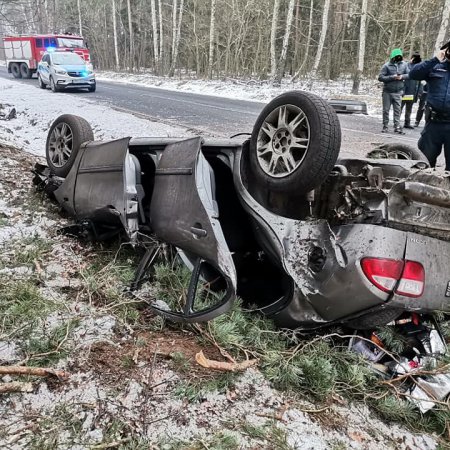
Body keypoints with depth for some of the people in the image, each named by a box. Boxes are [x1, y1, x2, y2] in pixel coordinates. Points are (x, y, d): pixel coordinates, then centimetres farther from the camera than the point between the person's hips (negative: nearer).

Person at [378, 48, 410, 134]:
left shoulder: (404, 64, 1)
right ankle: (385, 126, 15)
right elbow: (380, 77, -13)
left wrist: (402, 76, -13)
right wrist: (392, 77, -19)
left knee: (397, 110, 1)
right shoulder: (387, 66, -8)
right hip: (387, 92, -2)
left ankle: (397, 126, 6)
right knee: (386, 110, 6)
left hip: (398, 92, 2)